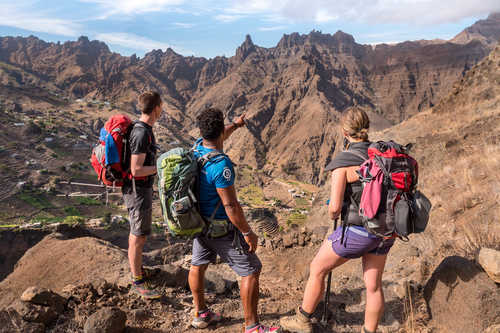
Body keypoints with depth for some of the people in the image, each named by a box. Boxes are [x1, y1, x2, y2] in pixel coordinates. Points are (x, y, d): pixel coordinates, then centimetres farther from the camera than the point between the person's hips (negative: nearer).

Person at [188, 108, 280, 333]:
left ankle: (200, 314, 39)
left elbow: (216, 140, 19)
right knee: (251, 271, 4)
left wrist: (235, 125, 35)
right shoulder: (221, 165, -30)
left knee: (198, 265, 21)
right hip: (221, 228, -8)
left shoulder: (197, 147, -5)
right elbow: (231, 206, -27)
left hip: (200, 221, 9)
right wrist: (248, 233, -16)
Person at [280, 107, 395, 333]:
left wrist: (332, 214, 2)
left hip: (357, 231, -6)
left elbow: (335, 206, -21)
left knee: (317, 268, 15)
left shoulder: (343, 162, -18)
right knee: (373, 285, 19)